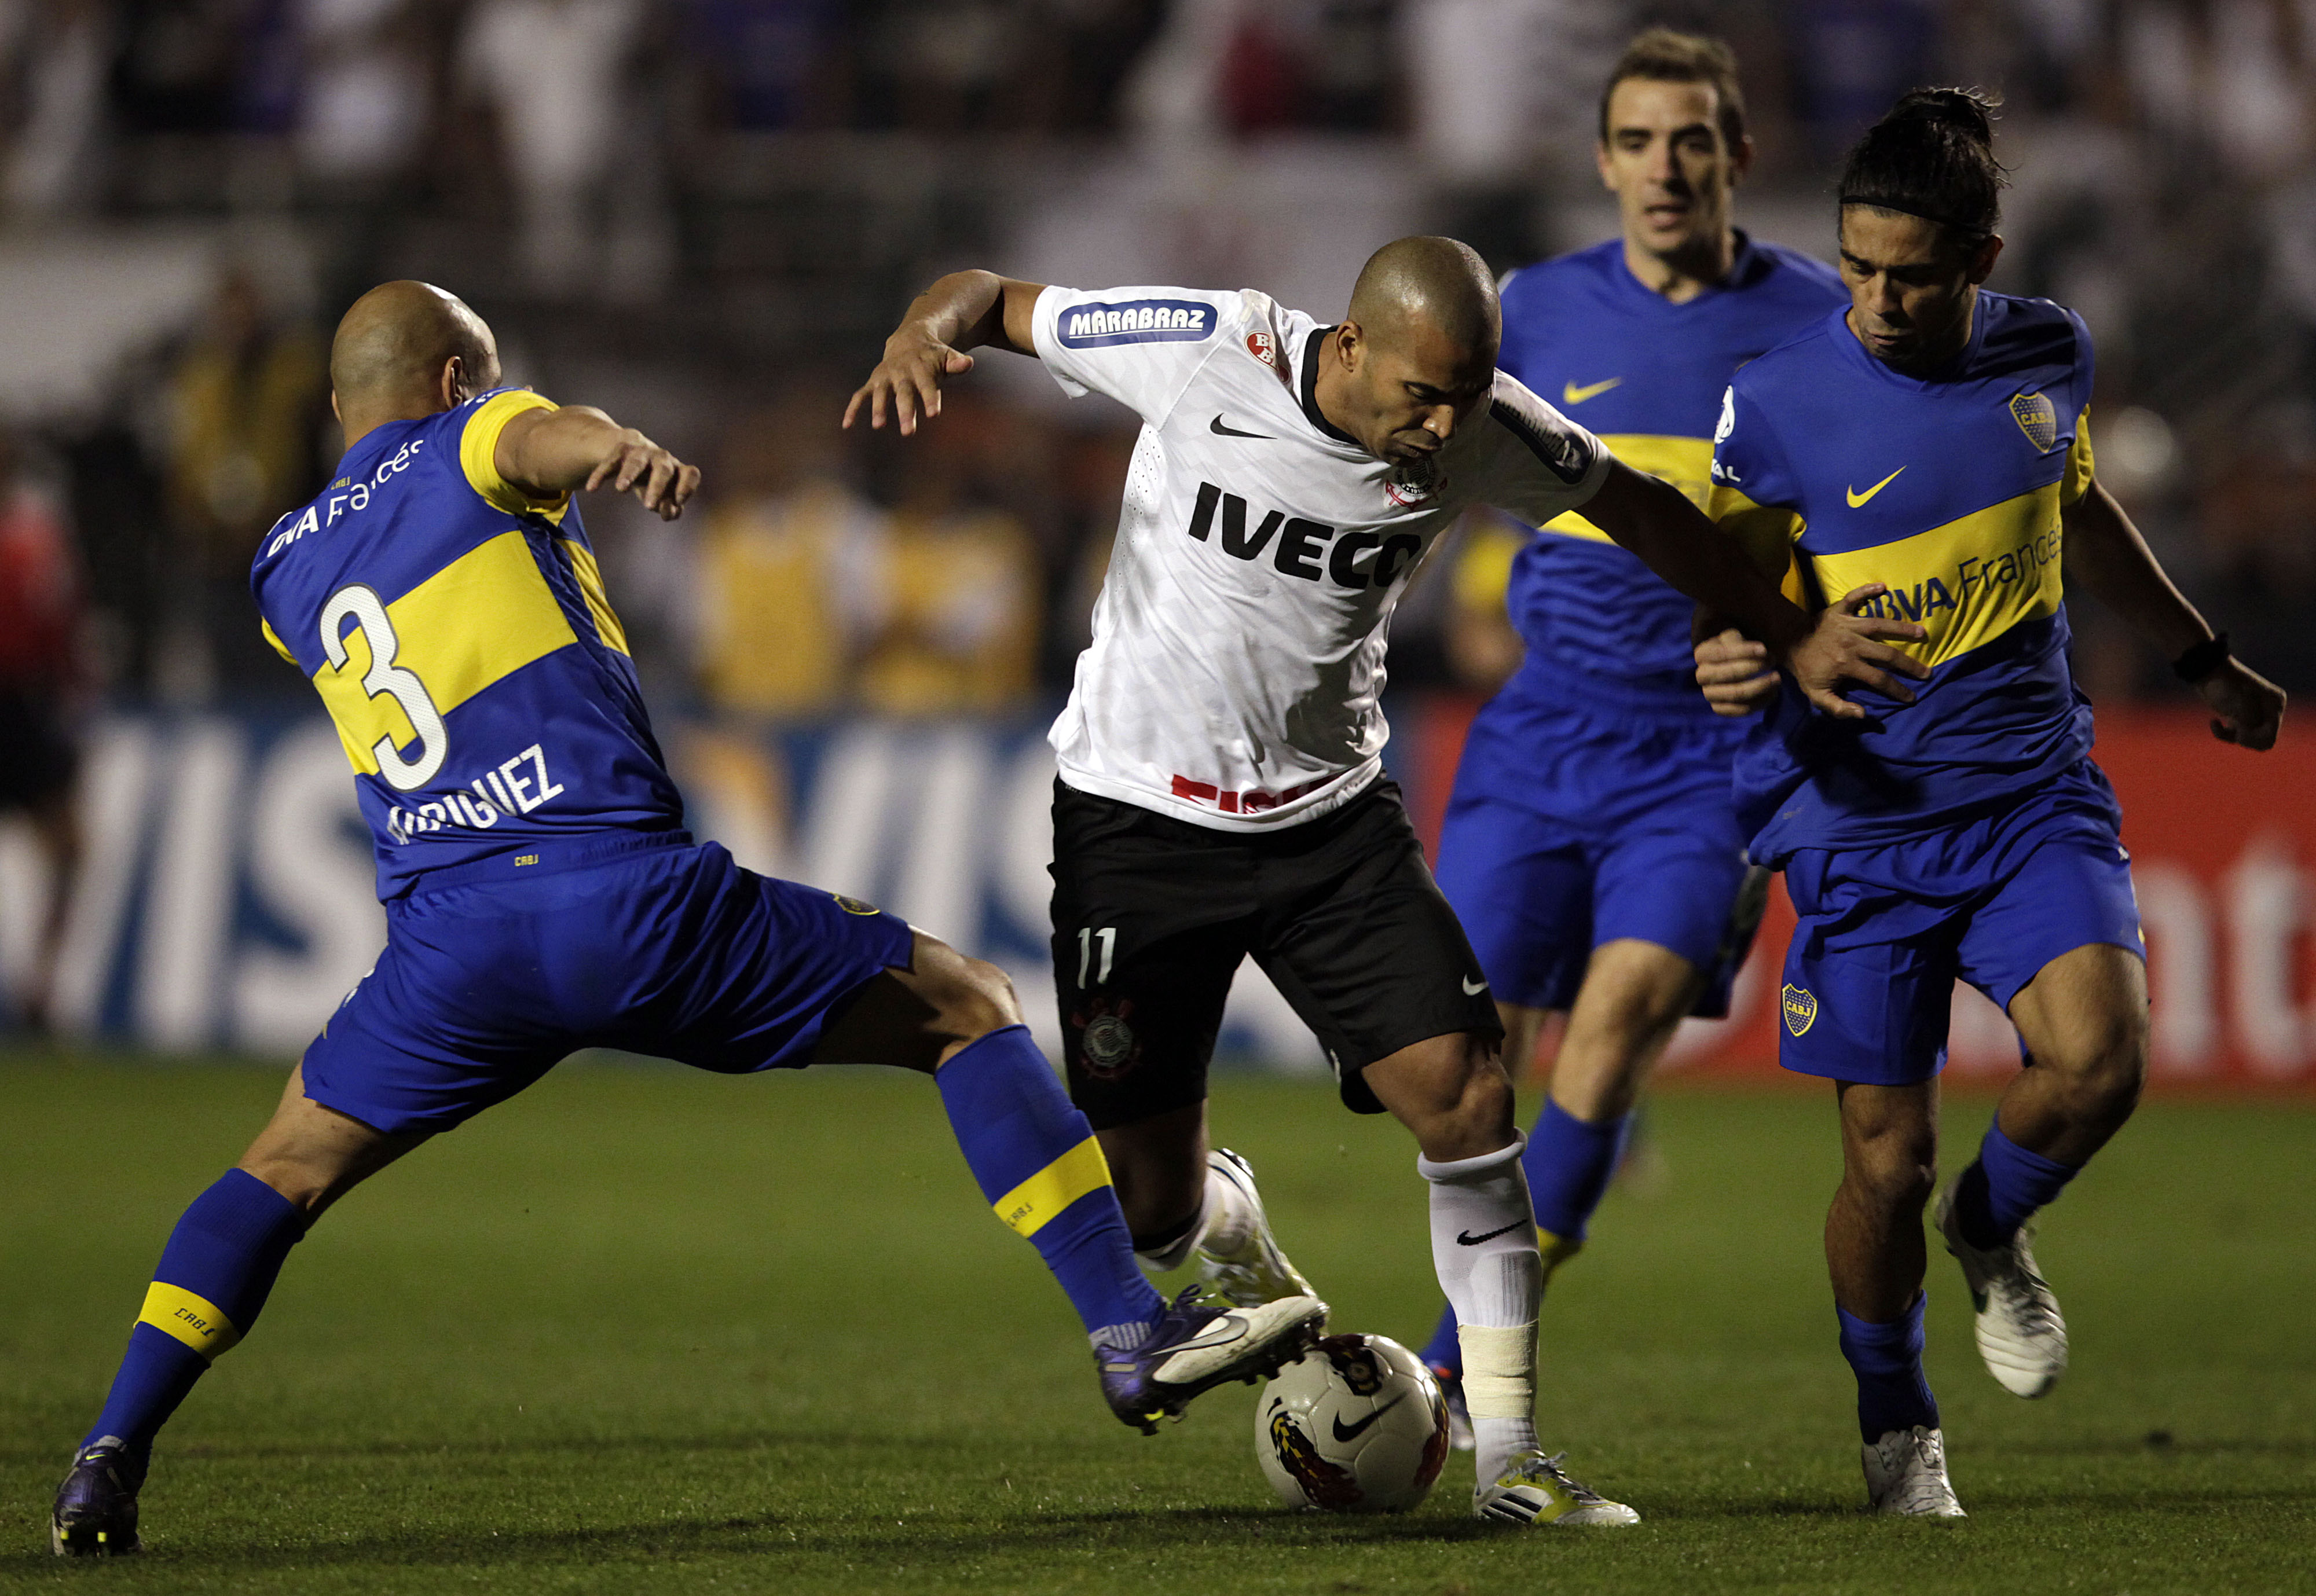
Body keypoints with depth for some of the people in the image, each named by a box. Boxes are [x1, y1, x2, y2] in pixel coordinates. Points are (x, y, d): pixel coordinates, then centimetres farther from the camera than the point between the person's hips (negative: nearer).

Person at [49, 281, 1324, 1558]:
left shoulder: (286, 564, 23)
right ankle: (1132, 1332, -2)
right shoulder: (467, 447, 8)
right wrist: (624, 446, -41)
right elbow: (542, 438, -17)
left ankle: (109, 1462, 7)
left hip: (449, 934, 4)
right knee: (967, 1011, 9)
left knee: (285, 1169, 24)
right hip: (629, 893, -4)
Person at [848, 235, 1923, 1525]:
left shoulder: (1483, 429, -11)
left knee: (1467, 1093, -15)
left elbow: (1637, 510, 7)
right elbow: (994, 302, -8)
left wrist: (1793, 639, 11)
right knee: (1149, 1204, -1)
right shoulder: (1207, 352, -19)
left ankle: (1510, 1459, -5)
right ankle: (1231, 1228, 39)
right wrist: (929, 331, -31)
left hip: (1332, 815, 2)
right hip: (1139, 812, -2)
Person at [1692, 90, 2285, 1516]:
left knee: (2098, 1057, -21)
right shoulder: (1777, 408, -11)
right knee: (1887, 1161, -2)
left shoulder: (2047, 356, 1)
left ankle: (1995, 1230, 12)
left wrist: (2204, 659, 32)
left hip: (2033, 791, 2)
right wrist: (1734, 659, -32)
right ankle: (1897, 1425, 24)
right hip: (1861, 813, -2)